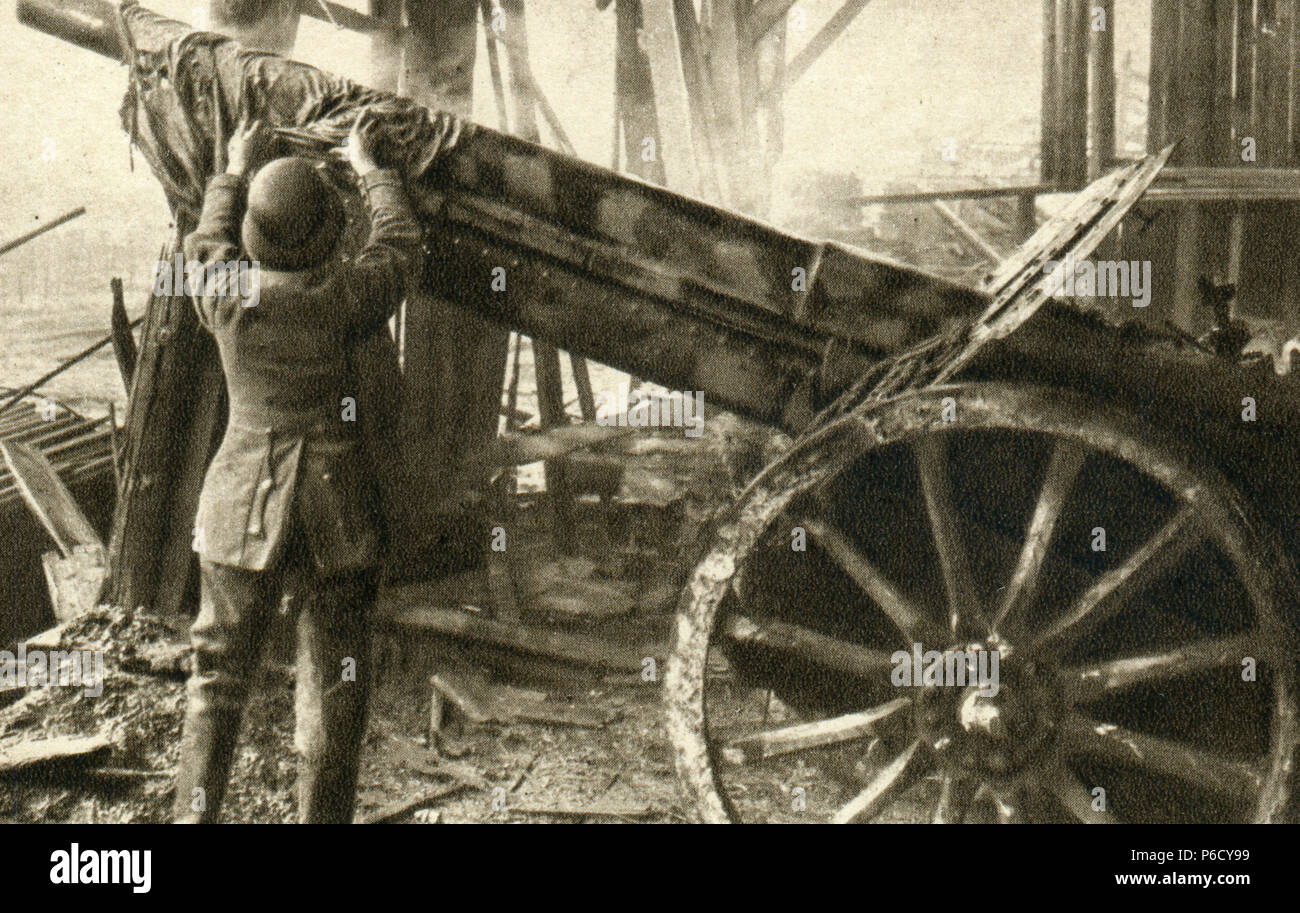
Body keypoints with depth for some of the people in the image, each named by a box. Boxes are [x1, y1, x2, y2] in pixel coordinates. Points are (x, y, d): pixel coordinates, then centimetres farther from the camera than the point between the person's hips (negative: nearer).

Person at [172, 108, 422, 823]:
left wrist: (234, 171, 34)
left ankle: (194, 813, 11)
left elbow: (209, 236, 19)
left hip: (242, 508, 2)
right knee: (333, 681, 9)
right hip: (335, 508, -1)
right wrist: (366, 166, 23)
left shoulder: (223, 290, -5)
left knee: (219, 670, 13)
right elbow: (399, 241, 10)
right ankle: (321, 816, 15)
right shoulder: (342, 297, -10)